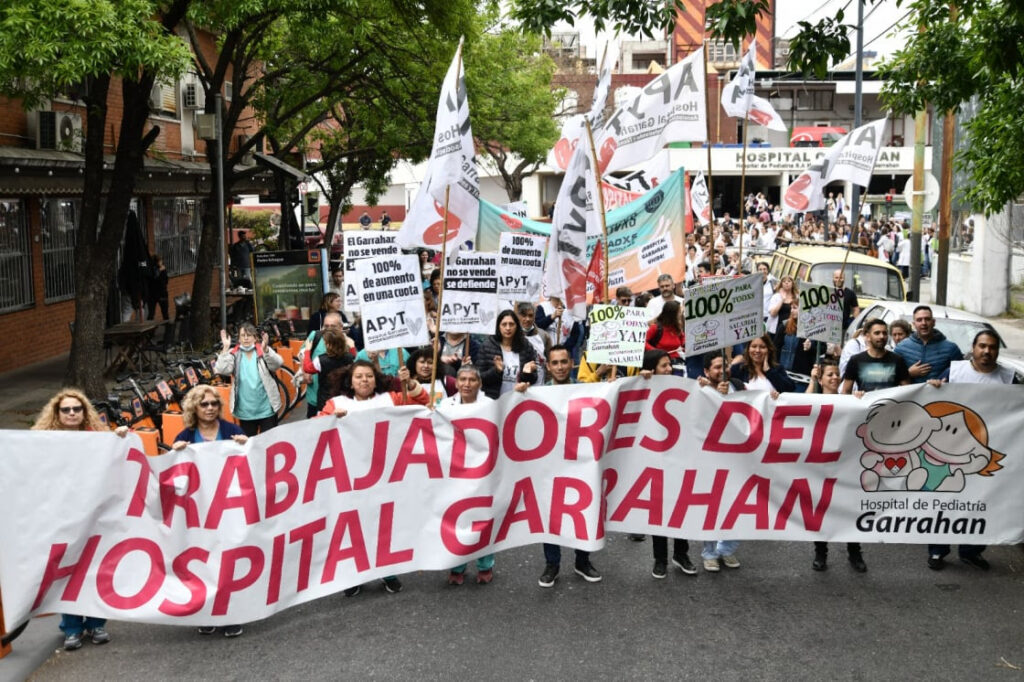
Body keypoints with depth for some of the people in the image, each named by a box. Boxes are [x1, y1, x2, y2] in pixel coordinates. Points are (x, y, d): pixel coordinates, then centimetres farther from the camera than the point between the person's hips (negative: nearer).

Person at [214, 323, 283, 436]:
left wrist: (266, 349, -36)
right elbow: (222, 370, -12)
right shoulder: (234, 354, 2)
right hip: (245, 411, 1)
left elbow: (277, 364, -19)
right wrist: (225, 348, -20)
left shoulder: (263, 351, -2)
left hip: (267, 409, -1)